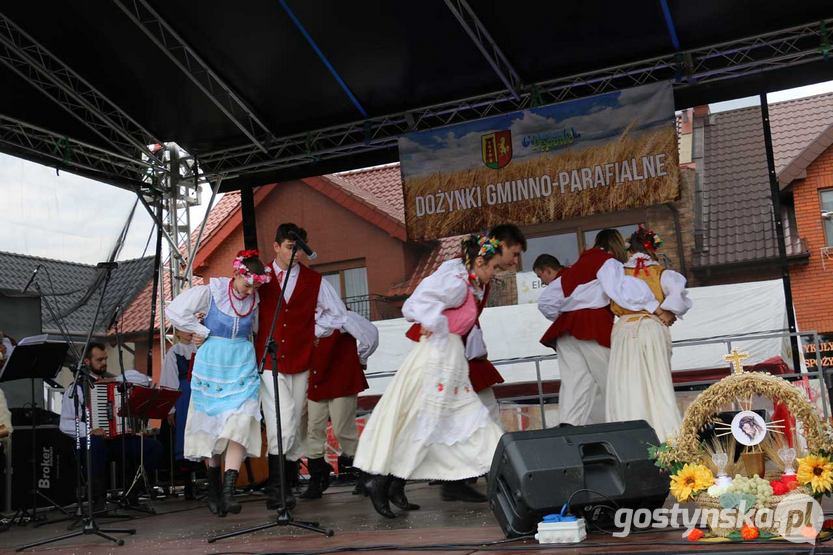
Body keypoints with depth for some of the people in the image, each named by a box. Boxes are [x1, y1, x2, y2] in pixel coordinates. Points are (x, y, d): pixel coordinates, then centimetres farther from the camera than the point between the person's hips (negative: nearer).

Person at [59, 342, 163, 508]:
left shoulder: (115, 380, 17)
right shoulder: (75, 388, 2)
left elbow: (143, 380, 7)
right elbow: (65, 424, -6)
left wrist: (114, 379, -1)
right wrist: (91, 430, -23)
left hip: (119, 439, 4)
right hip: (94, 441, -4)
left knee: (155, 447, -17)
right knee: (97, 443, -39)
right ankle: (98, 498, -23)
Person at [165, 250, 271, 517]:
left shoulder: (255, 300, 2)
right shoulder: (211, 291, -8)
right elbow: (175, 311, -11)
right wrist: (202, 331, -7)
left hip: (242, 366, 2)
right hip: (211, 364, -2)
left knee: (239, 423, -14)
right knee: (211, 424, 5)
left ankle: (228, 490, -17)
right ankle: (213, 488, 19)